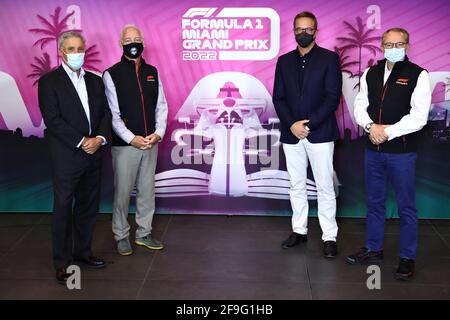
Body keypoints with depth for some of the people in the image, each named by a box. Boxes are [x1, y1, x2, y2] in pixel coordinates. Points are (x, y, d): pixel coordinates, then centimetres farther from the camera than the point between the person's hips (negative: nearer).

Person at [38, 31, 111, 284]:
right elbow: (53, 120, -13)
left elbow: (106, 113, 9)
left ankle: (83, 252, 28)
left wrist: (100, 138, -9)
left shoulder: (95, 81, 12)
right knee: (63, 209, 2)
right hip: (67, 156, -5)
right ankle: (63, 262, 12)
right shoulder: (49, 82, -5)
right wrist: (81, 142, -17)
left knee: (89, 206, 13)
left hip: (94, 154, 5)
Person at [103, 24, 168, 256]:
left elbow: (161, 106, 9)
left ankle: (143, 233, 26)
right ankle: (121, 236, 19)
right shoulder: (112, 74, -4)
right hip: (124, 144, -4)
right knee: (122, 193, 3)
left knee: (147, 191, 12)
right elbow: (112, 113, -8)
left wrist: (158, 133, -6)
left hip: (150, 143, 4)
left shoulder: (152, 72, 9)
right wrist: (132, 138, -15)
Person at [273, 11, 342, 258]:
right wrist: (291, 125, -10)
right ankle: (299, 231, 24)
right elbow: (278, 98, 5)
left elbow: (333, 97, -8)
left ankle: (329, 237, 8)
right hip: (291, 134, 4)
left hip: (320, 133, -3)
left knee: (325, 187, 0)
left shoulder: (329, 58, -1)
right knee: (296, 186, 12)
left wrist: (309, 123, -15)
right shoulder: (284, 61, 10)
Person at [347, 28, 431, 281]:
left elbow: (419, 117, -12)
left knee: (406, 206, 4)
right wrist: (371, 126, -12)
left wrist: (388, 132, -16)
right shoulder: (371, 73, 10)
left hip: (402, 151, -5)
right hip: (373, 149, 5)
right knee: (374, 202, 15)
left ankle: (408, 257, 16)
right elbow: (360, 106, 7)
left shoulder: (418, 75, -5)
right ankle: (374, 249, 30)